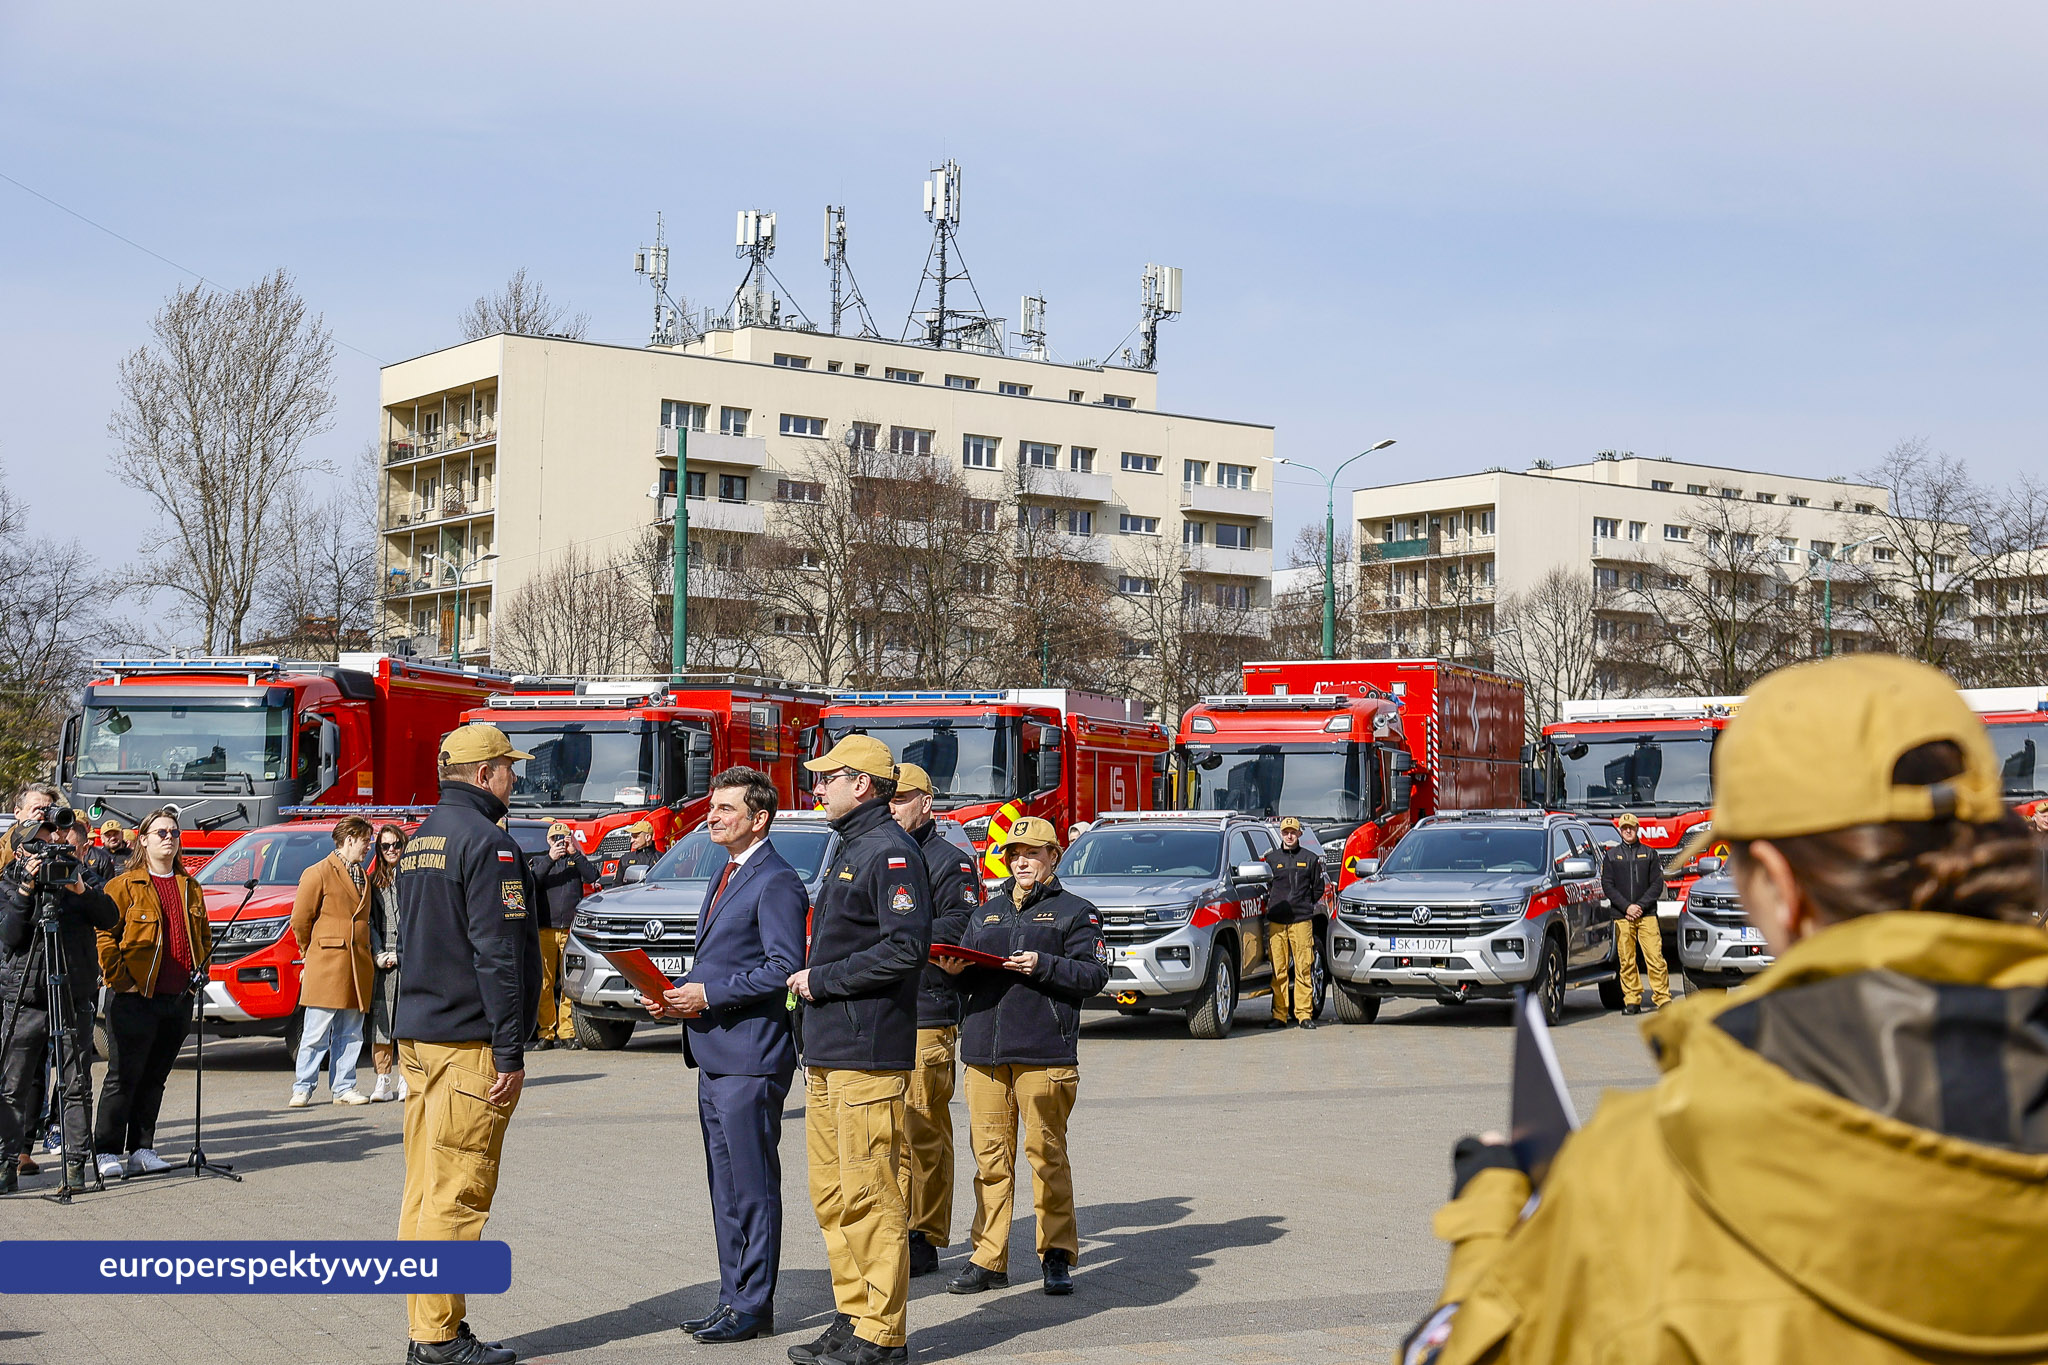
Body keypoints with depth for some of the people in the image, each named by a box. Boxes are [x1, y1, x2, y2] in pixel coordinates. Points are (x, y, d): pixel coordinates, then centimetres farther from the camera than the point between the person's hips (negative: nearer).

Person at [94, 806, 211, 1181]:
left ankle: (141, 1150, 16)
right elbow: (103, 935, -6)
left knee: (155, 1078, 10)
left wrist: (200, 969, 12)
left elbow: (204, 936, 25)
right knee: (123, 1077, -3)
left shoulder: (190, 889, 16)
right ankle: (107, 1152, 2)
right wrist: (118, 978, -12)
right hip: (134, 997, -5)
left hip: (180, 998, 5)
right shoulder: (124, 886, -1)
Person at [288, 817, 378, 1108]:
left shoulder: (363, 876, 18)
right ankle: (302, 1089, 3)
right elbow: (300, 921, -2)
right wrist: (311, 955, 8)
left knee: (350, 1034, 8)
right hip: (326, 968, -6)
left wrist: (369, 955, 15)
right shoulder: (318, 874, -5)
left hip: (357, 968, 7)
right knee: (316, 1035, -4)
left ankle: (344, 1088, 14)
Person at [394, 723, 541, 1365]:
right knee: (455, 1195, -6)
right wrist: (510, 1052, -17)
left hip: (416, 1037, 9)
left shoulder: (417, 841, 17)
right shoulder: (487, 842, -13)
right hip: (467, 1042, -9)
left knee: (425, 1189, 11)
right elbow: (497, 954, -18)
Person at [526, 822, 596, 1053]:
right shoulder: (538, 861, 16)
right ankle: (546, 1033, 0)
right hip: (545, 931, 0)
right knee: (544, 984, -4)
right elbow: (531, 883, -3)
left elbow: (592, 877, -2)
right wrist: (550, 859, -13)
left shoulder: (577, 860, 16)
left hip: (571, 930, 0)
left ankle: (567, 1033, 0)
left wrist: (574, 853, -8)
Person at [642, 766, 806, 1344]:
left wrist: (709, 995, -19)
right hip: (715, 1056, 10)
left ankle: (754, 1307, 1)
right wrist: (677, 997, 10)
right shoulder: (727, 877, 19)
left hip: (750, 1060, -10)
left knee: (752, 1184, -4)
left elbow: (784, 969, -19)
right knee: (726, 1186, 14)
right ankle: (733, 1297, 20)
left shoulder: (777, 882, -12)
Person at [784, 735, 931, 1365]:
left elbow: (907, 947, -22)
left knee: (869, 1193, -7)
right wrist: (812, 982, 11)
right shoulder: (849, 849, 20)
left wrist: (824, 979, -16)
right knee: (832, 1193, 12)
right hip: (827, 1053, 10)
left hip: (867, 1054, -10)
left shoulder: (891, 852, -12)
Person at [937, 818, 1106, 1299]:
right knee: (990, 1152, 3)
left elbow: (1094, 974, -3)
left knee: (1046, 1151, -4)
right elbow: (967, 965, 23)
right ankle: (988, 1259, 8)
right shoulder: (988, 912, 22)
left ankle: (1057, 1256, 4)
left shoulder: (1074, 912, 6)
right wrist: (954, 968, 0)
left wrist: (1043, 965, -15)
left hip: (1044, 1053, -5)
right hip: (984, 1048, 5)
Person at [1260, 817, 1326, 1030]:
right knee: (1279, 970, -1)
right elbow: (1263, 886, 20)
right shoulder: (1270, 858, 12)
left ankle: (1304, 1014, -2)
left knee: (1304, 968, -5)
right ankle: (1279, 1015, 2)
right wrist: (1271, 905, 12)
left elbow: (1318, 888, 18)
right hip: (1276, 922, 1)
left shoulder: (1310, 859, 11)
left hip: (1302, 919, -1)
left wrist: (1309, 905, 11)